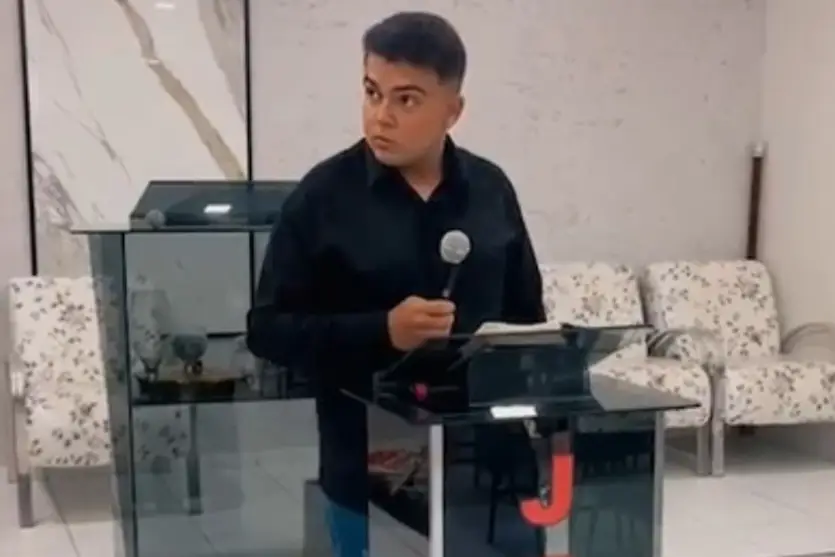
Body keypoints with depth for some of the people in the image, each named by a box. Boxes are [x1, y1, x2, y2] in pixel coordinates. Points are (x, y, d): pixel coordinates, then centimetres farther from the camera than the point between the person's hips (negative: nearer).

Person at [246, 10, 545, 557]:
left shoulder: (490, 188, 2)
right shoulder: (326, 194, -7)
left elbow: (527, 315, 12)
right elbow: (268, 329, -8)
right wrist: (381, 331, -20)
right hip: (371, 468, -2)